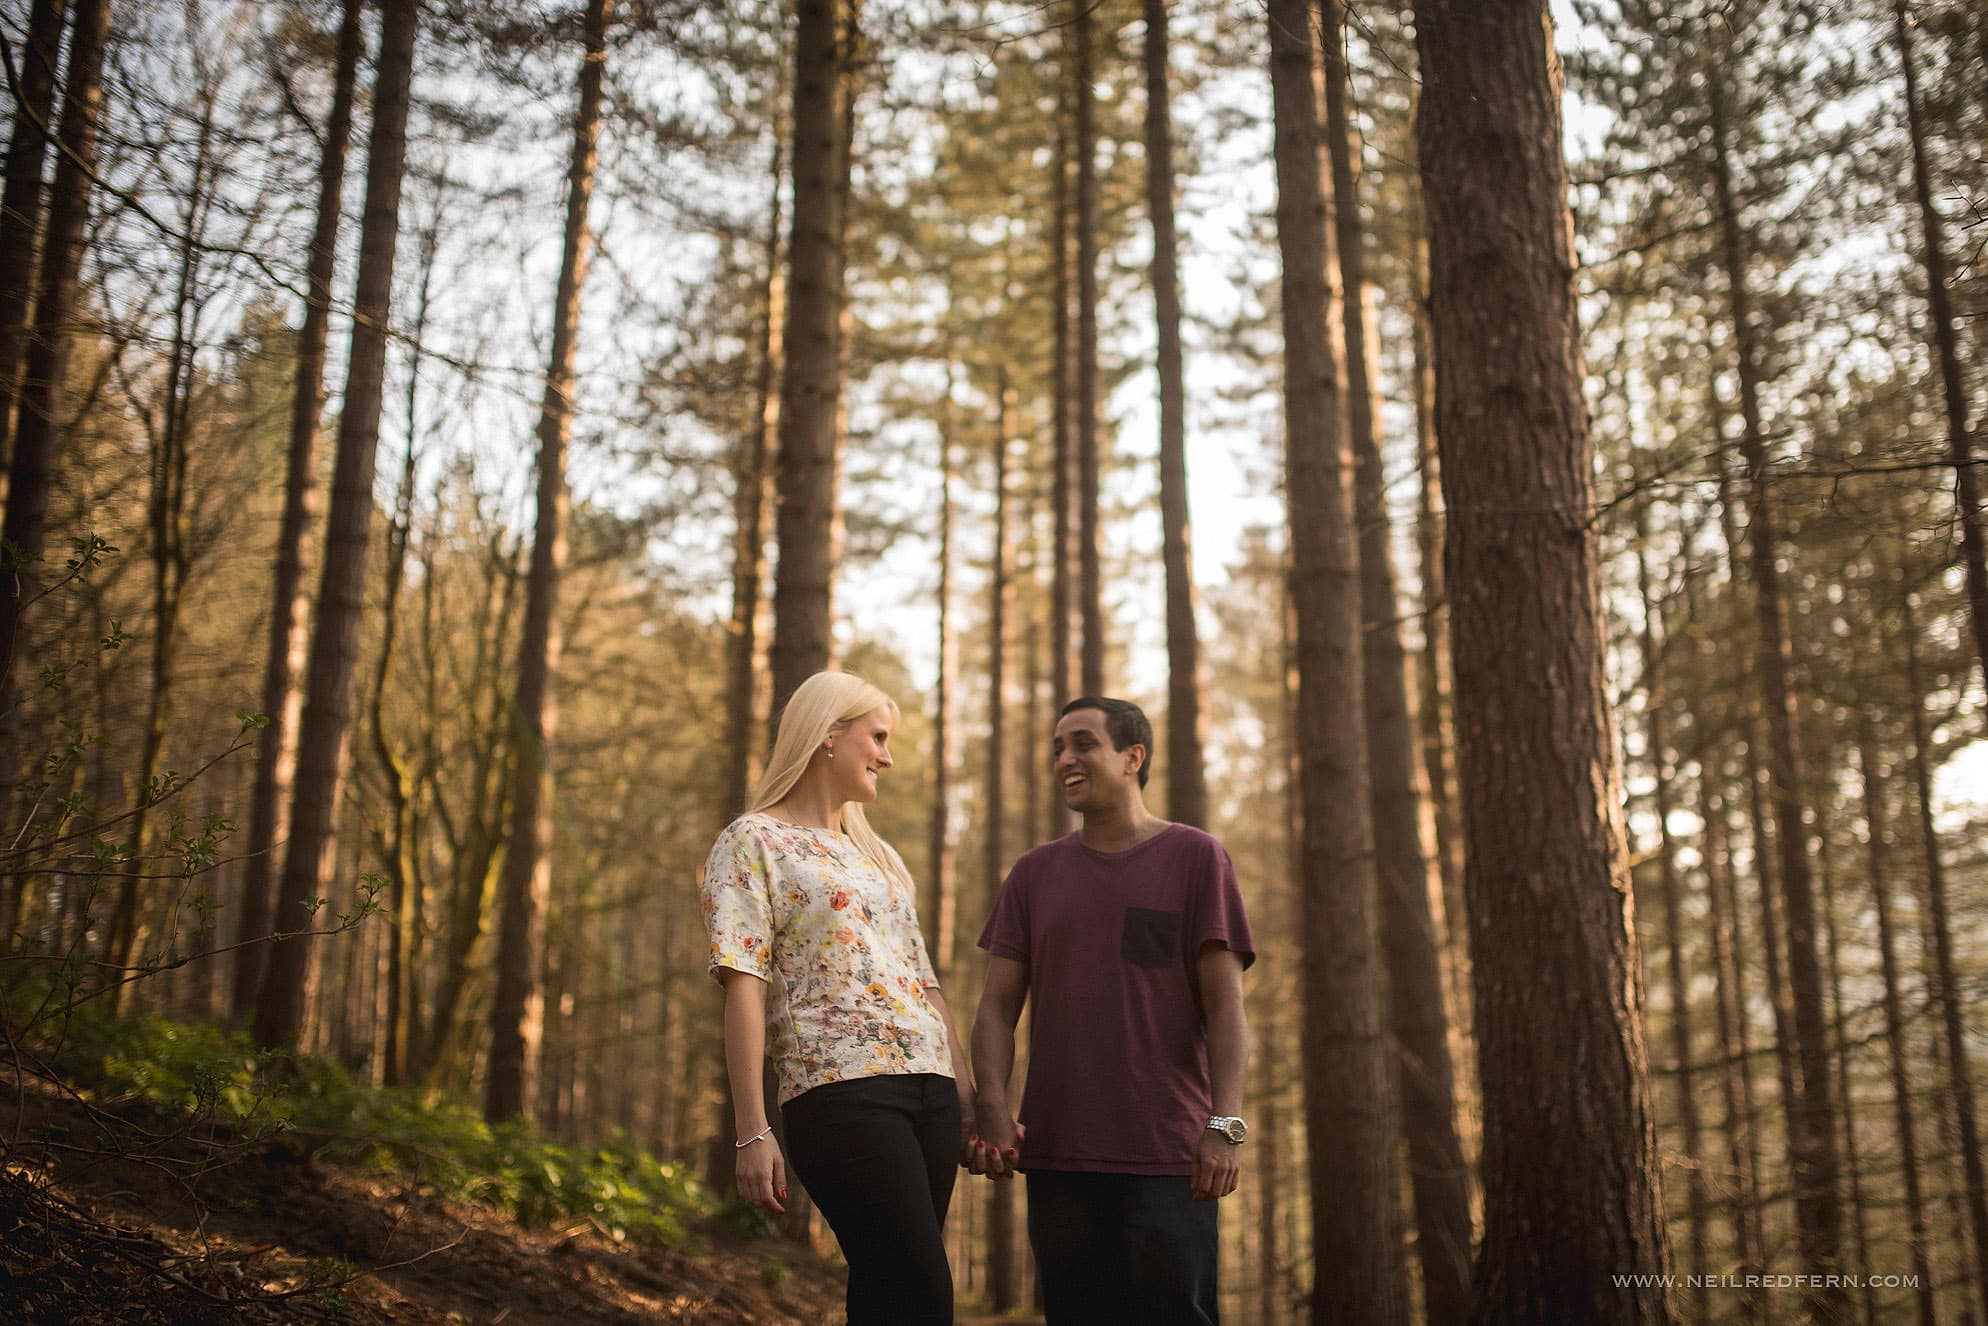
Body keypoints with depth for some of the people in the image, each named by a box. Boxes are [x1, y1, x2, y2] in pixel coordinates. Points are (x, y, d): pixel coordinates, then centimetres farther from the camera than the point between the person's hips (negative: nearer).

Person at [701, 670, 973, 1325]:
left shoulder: (878, 854, 25)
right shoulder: (753, 842, 4)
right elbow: (743, 986, -6)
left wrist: (970, 1100, 14)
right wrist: (752, 1131, -15)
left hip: (930, 1088, 7)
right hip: (840, 1091, -7)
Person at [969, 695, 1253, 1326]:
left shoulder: (1195, 858, 5)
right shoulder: (1034, 873, 14)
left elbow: (1224, 1002, -1)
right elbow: (997, 1006, 9)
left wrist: (1226, 1122, -12)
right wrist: (990, 1106, -7)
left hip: (1168, 1154, -3)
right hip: (1057, 1152, 3)